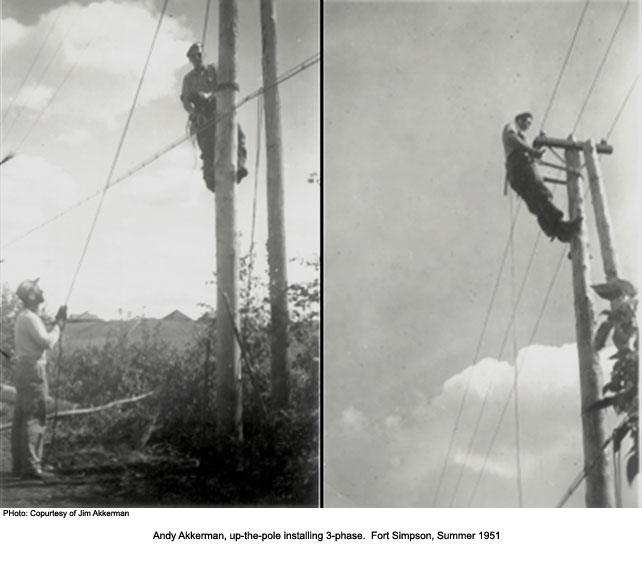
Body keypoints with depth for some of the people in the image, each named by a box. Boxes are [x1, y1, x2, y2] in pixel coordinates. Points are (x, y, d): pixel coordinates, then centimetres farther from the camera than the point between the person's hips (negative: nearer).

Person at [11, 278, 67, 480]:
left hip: (23, 370, 10)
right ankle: (31, 466, -10)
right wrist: (59, 326, -8)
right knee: (34, 419, -10)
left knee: (21, 417, 11)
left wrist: (57, 324, 12)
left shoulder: (23, 317, 17)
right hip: (33, 370, -10)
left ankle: (19, 464, 17)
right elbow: (47, 343, -23)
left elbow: (41, 342, 18)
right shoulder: (30, 318, -14)